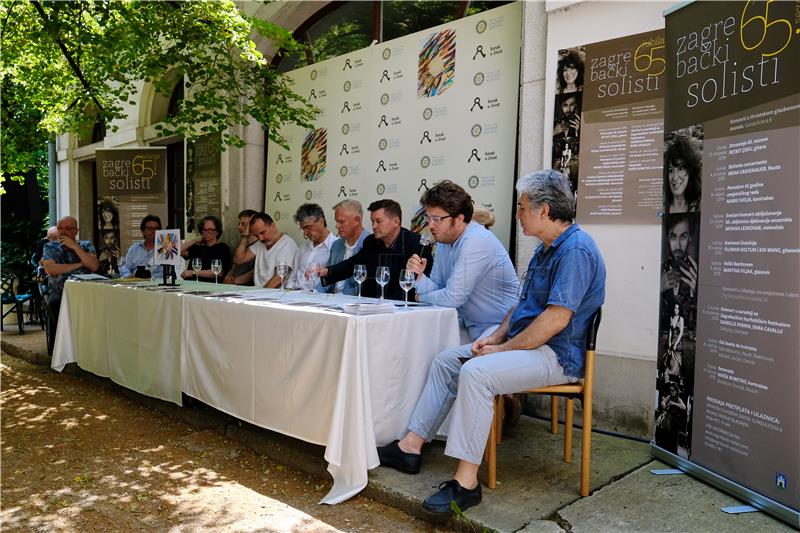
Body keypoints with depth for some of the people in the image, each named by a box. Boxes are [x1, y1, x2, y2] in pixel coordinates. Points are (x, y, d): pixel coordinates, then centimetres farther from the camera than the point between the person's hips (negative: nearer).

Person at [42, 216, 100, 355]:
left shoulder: (86, 245, 15)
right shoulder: (50, 247, 14)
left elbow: (94, 266, -4)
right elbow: (49, 269, -6)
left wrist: (75, 247, -6)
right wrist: (79, 264, -4)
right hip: (59, 292, 0)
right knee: (54, 303, -34)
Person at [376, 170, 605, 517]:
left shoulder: (575, 249, -18)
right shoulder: (545, 249, 16)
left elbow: (556, 318, -25)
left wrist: (504, 349, -18)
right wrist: (497, 337, 5)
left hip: (557, 355, -10)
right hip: (524, 343, 11)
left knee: (476, 372, -31)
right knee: (446, 361, 5)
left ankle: (466, 481, -23)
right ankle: (411, 448, 6)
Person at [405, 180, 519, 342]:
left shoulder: (476, 241, -22)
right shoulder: (444, 241, 7)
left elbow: (453, 298, -22)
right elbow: (438, 289, 8)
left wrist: (422, 297, -4)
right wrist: (419, 277, -12)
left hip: (501, 325, -8)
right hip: (469, 325, 8)